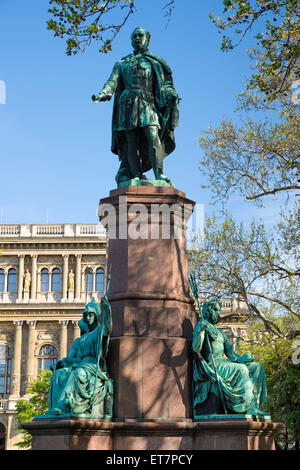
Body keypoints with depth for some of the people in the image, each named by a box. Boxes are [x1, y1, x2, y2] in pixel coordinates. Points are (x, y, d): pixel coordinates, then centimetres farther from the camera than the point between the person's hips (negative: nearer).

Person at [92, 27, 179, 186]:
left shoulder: (156, 62, 20)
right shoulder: (122, 64, 23)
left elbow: (165, 84, 12)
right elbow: (113, 81, 9)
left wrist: (170, 93, -12)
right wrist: (103, 94, -12)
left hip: (148, 104, -1)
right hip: (128, 105, 1)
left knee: (153, 136, -22)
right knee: (132, 143, -9)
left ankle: (159, 175, -29)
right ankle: (136, 176, -16)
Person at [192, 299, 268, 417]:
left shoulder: (221, 333, 26)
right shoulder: (201, 326, 2)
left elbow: (230, 353, 19)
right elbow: (195, 349, -13)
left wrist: (241, 359, -1)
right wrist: (200, 330, -25)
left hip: (225, 363, 8)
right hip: (213, 366, -8)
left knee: (256, 367, -9)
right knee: (241, 369, -31)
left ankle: (254, 405, -23)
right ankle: (248, 407, -33)